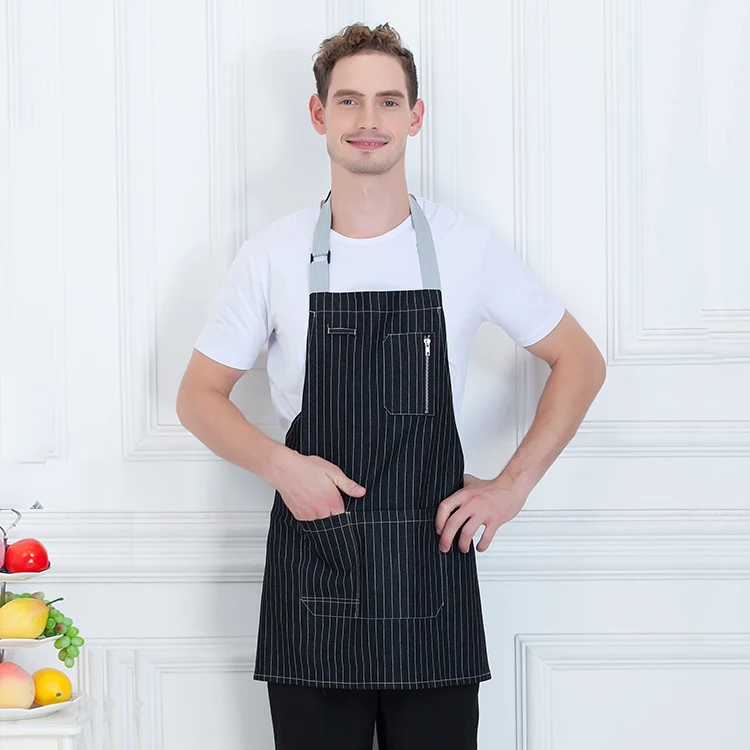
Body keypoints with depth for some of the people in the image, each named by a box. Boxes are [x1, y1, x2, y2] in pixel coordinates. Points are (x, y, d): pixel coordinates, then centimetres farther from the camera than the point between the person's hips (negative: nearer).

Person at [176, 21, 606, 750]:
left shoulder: (467, 245, 1)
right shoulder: (274, 253, 1)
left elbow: (580, 361, 9)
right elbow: (198, 396, 8)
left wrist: (513, 485, 0)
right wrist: (278, 463, -10)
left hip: (431, 566, 0)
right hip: (311, 573, 0)